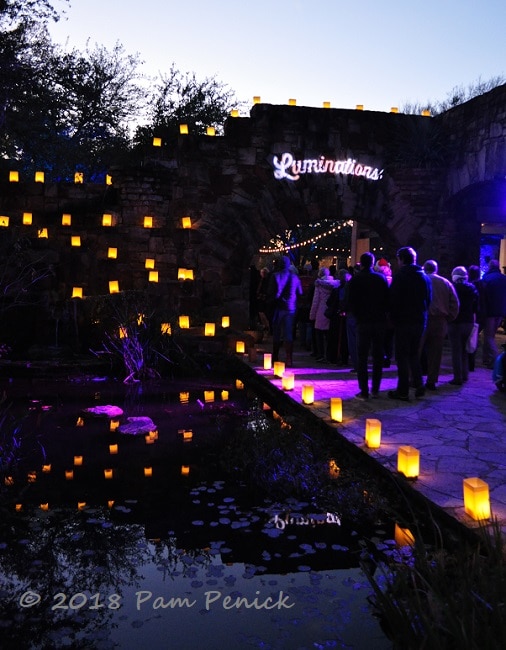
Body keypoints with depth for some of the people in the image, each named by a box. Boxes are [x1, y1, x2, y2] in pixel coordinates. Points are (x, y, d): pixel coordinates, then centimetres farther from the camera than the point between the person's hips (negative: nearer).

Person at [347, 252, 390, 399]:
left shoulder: (355, 279, -4)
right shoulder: (381, 278, 1)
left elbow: (350, 302, -5)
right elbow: (387, 300, 1)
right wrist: (384, 313, 15)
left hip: (363, 321, -2)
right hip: (380, 321, 2)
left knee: (362, 357, 2)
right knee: (378, 356, 11)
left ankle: (364, 391, -2)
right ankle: (375, 389, 13)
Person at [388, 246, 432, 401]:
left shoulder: (400, 276, -13)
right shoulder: (425, 277, 7)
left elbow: (393, 300, -14)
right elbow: (428, 300, 11)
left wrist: (393, 318, -1)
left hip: (403, 321, -6)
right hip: (420, 321, 6)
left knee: (402, 356, 1)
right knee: (414, 353, 19)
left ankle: (403, 391, 4)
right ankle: (419, 385, 13)